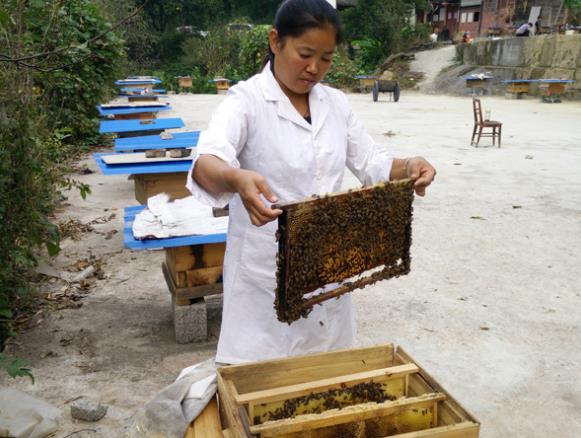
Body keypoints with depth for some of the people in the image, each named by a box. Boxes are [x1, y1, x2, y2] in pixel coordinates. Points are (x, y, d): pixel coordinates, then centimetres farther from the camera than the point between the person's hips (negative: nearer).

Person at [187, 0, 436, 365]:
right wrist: (237, 179, -51)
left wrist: (407, 166, -14)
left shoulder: (336, 103, 6)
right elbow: (206, 163, -28)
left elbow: (372, 163, 7)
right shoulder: (247, 100, -12)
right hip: (267, 273, -5)